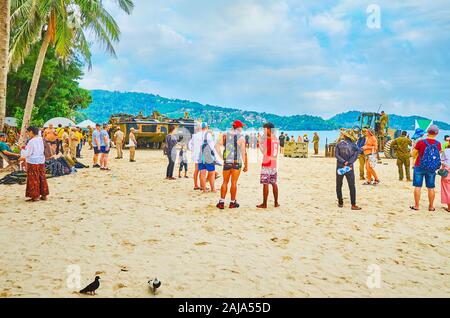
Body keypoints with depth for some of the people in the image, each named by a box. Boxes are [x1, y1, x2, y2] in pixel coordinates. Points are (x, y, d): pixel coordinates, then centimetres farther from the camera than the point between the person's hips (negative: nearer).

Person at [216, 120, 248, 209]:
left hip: (227, 162, 3)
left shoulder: (226, 135, 4)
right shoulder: (241, 137, -5)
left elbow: (217, 146, -3)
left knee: (225, 182, 11)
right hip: (237, 162, -2)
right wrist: (246, 165, -1)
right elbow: (244, 152, -6)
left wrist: (222, 157, 2)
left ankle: (221, 202, 7)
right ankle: (232, 202, 14)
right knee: (234, 182, 5)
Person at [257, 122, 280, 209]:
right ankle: (276, 203, 16)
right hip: (274, 164, 7)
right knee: (274, 183, 13)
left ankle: (264, 204, 0)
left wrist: (259, 144, 3)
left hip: (266, 165, -7)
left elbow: (264, 152, -11)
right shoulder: (277, 140, 9)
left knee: (265, 184, -3)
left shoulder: (266, 139, -12)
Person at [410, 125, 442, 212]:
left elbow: (413, 154, -4)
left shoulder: (421, 142, -14)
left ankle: (416, 206, 9)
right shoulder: (438, 144, -6)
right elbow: (438, 154, 11)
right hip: (431, 169, 2)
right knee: (431, 188, 11)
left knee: (418, 186, 6)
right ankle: (431, 207, 18)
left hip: (419, 167, -2)